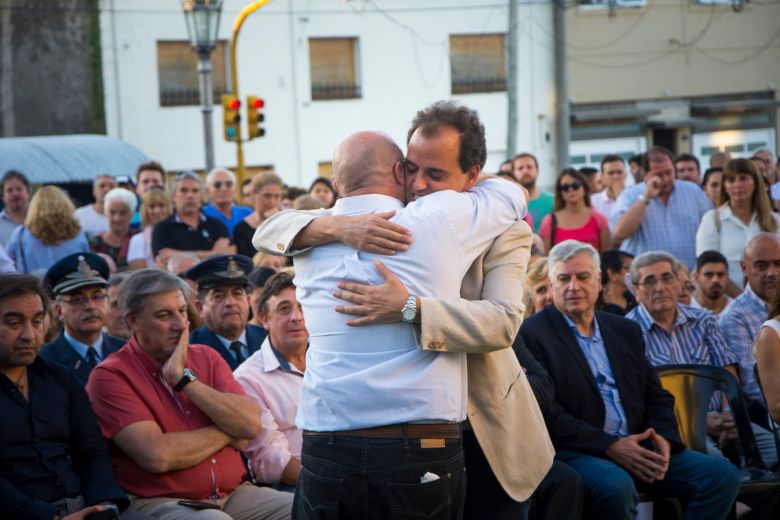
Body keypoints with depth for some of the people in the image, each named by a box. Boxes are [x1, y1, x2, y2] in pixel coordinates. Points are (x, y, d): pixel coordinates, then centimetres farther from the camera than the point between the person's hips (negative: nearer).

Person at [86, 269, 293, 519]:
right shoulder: (110, 375, -3)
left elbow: (251, 425, -2)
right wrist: (226, 433, -2)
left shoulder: (207, 357, 13)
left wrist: (184, 378, -6)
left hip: (234, 494, 6)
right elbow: (157, 455, -16)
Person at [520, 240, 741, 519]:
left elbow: (657, 397, 20)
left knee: (722, 475, -11)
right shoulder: (532, 334, -1)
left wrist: (663, 436, -2)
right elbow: (546, 412, -11)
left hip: (638, 449, 6)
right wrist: (609, 446, -17)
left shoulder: (627, 330, 19)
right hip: (575, 452, -6)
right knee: (616, 486, -38)